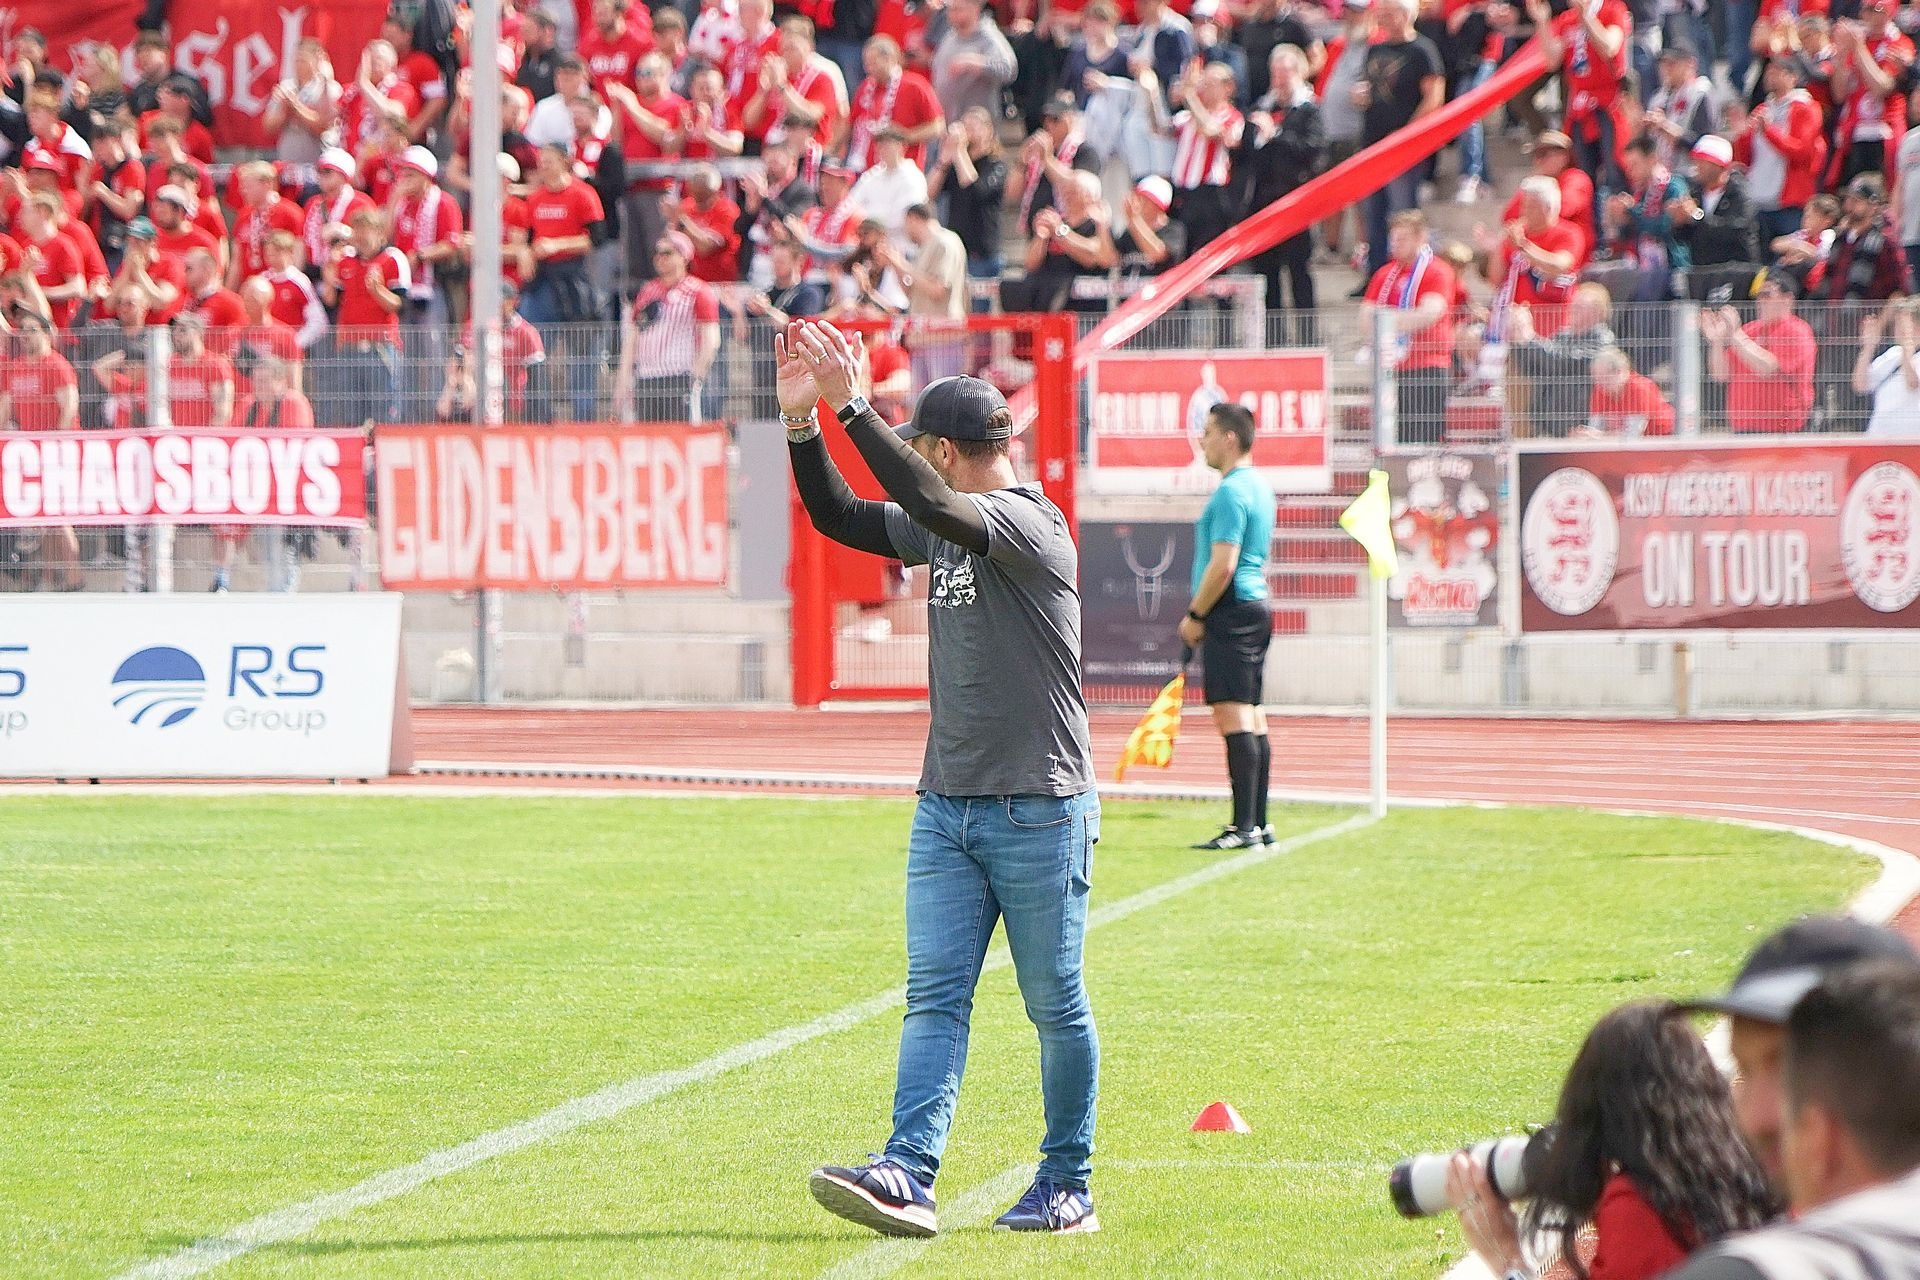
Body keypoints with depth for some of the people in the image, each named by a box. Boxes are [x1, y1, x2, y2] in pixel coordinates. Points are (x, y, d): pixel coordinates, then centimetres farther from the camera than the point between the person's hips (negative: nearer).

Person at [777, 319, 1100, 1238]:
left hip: (1041, 810, -8)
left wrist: (853, 406, -29)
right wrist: (800, 420, 4)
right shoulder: (944, 531, 12)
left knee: (1056, 1006, 2)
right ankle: (908, 1177, -15)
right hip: (946, 808, 8)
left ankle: (1068, 1187, 12)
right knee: (934, 997, -5)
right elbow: (837, 516, 17)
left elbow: (930, 500, -29)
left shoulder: (1030, 524, -13)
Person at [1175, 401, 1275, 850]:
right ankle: (1258, 825, 14)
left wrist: (1195, 615, -12)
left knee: (1234, 716, -13)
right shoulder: (1260, 486, 17)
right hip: (1255, 607, 11)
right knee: (1252, 718, 11)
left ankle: (1244, 827, -17)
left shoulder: (1231, 493, -15)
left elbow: (1223, 564, -21)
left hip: (1231, 612, -11)